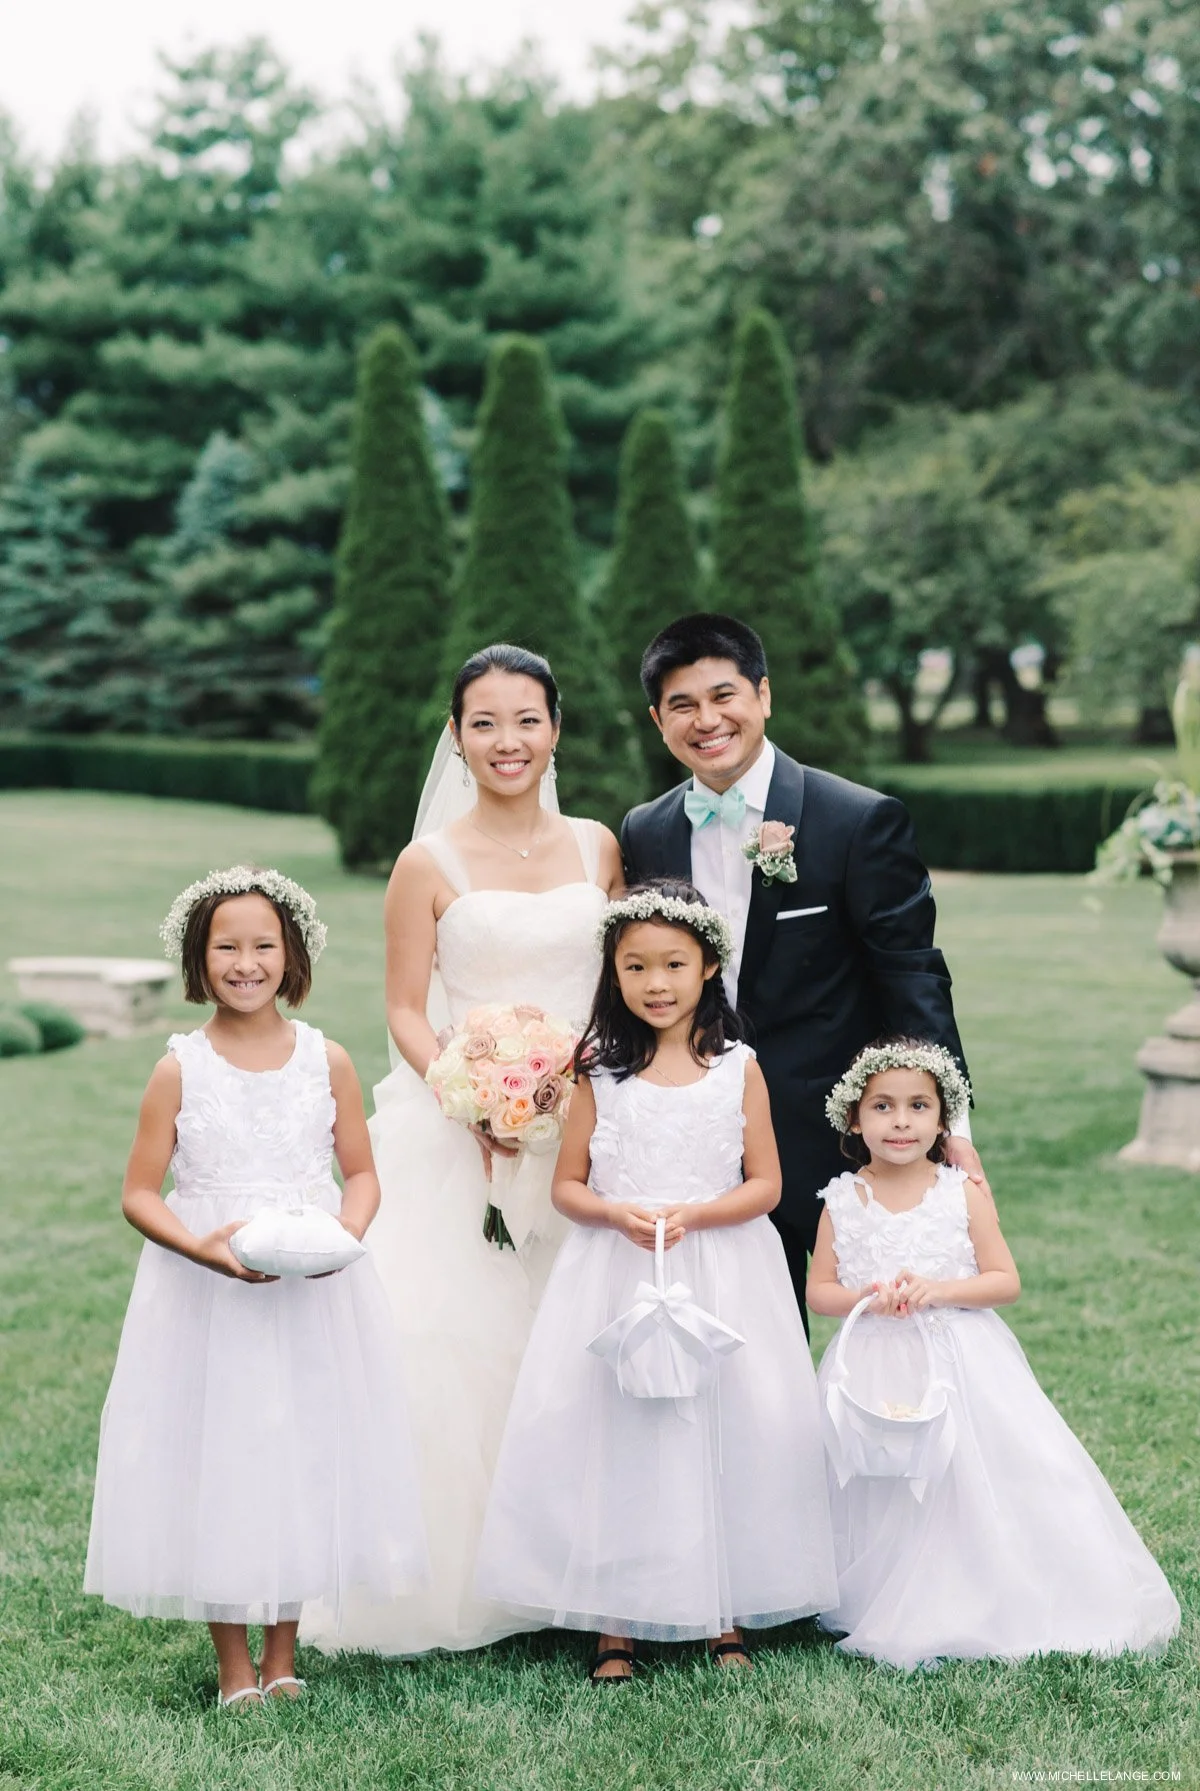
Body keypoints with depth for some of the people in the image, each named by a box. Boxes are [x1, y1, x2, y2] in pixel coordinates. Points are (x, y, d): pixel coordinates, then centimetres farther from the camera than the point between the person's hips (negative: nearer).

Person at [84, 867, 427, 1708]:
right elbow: (140, 1193, -3)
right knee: (215, 1458, 3)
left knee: (306, 1457, 7)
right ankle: (234, 1665, 18)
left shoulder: (327, 1061, 1)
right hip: (205, 1295, -1)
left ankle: (282, 1657, 24)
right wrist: (201, 1246, -20)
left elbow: (362, 1173, 7)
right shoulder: (180, 1068, -4)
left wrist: (346, 1232, -13)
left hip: (314, 1296, 2)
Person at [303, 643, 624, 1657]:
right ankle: (451, 1580, 4)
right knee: (452, 1345, -7)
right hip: (458, 1135, -3)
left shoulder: (598, 847, 8)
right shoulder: (431, 864, -2)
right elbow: (406, 1010, -2)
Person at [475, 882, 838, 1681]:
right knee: (614, 1433, -1)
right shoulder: (600, 1069, 2)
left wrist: (691, 1215, -15)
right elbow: (567, 1185, 4)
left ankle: (727, 1614, 14)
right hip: (617, 1279, 1)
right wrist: (620, 1214, -16)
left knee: (727, 1432, 0)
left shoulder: (738, 1067, 1)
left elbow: (765, 1183, 0)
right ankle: (616, 1625, 8)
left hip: (721, 1278, 0)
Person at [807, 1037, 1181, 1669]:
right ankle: (883, 1611, 16)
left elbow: (1005, 1282, -2)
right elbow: (818, 1290, 4)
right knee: (880, 1492, 0)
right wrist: (864, 1296, -16)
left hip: (961, 1367, -1)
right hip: (875, 1371, 1)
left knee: (973, 1473, -6)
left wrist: (937, 1289, -16)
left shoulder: (963, 1194, -2)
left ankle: (979, 1605, 11)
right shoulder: (842, 1201, 1)